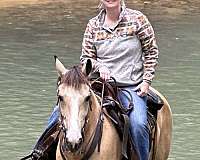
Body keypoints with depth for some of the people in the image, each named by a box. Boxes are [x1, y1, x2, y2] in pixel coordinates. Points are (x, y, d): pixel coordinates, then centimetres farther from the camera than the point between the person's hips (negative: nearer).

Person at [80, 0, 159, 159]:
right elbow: (86, 57, 11)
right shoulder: (93, 25, 7)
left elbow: (151, 52, 5)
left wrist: (147, 81, -3)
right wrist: (99, 66, -10)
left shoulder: (137, 18, 2)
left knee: (138, 124, -28)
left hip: (131, 86, -2)